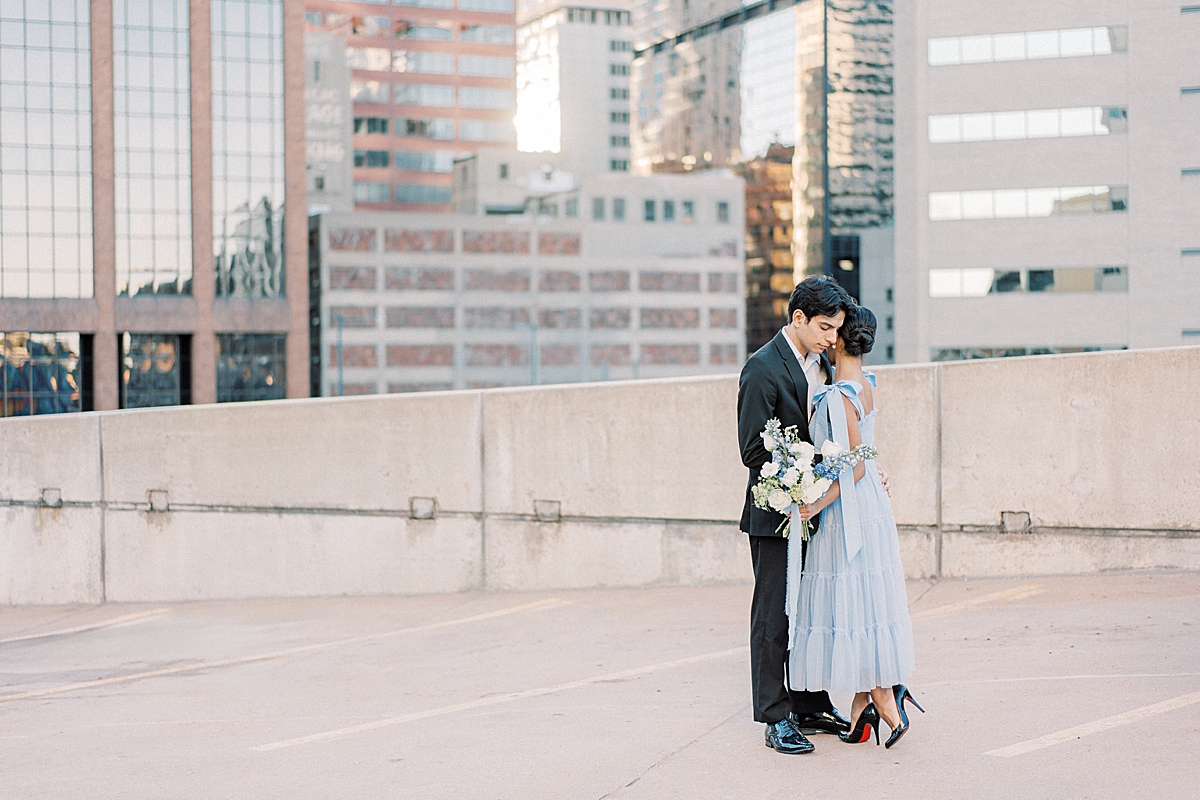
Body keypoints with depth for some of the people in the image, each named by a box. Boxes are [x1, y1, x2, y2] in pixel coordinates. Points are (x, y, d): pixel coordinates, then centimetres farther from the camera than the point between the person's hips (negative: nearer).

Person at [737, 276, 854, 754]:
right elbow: (754, 451, -17)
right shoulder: (763, 369, -15)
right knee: (775, 613, -1)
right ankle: (776, 719, 5)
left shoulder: (822, 365, 10)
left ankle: (811, 707, 23)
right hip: (776, 513, -8)